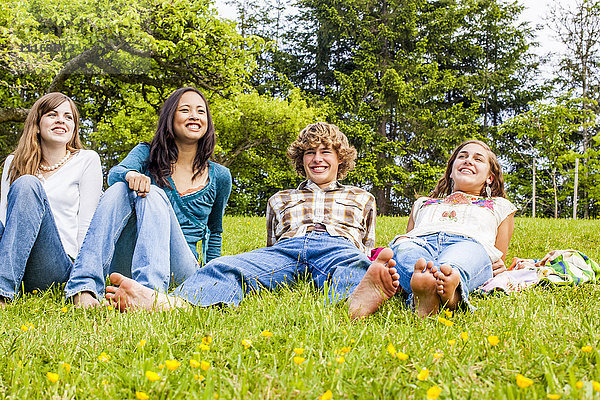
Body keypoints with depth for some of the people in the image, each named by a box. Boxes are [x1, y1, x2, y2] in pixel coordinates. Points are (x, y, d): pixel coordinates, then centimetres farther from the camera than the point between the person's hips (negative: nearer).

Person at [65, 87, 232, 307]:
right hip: (125, 267, 1)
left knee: (154, 194, -27)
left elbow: (214, 230, 23)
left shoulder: (219, 176, 10)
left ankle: (150, 289, -52)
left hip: (182, 268, -1)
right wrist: (130, 174, -36)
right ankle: (84, 287, -40)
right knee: (120, 189, -25)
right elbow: (114, 174, -12)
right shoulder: (147, 154, 9)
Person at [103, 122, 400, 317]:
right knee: (224, 268, -34)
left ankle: (358, 298, -81)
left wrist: (375, 269, 8)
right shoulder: (280, 199, 38)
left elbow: (367, 250, 30)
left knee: (354, 269, -43)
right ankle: (172, 302, -66)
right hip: (287, 247, 1)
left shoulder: (361, 198, 35)